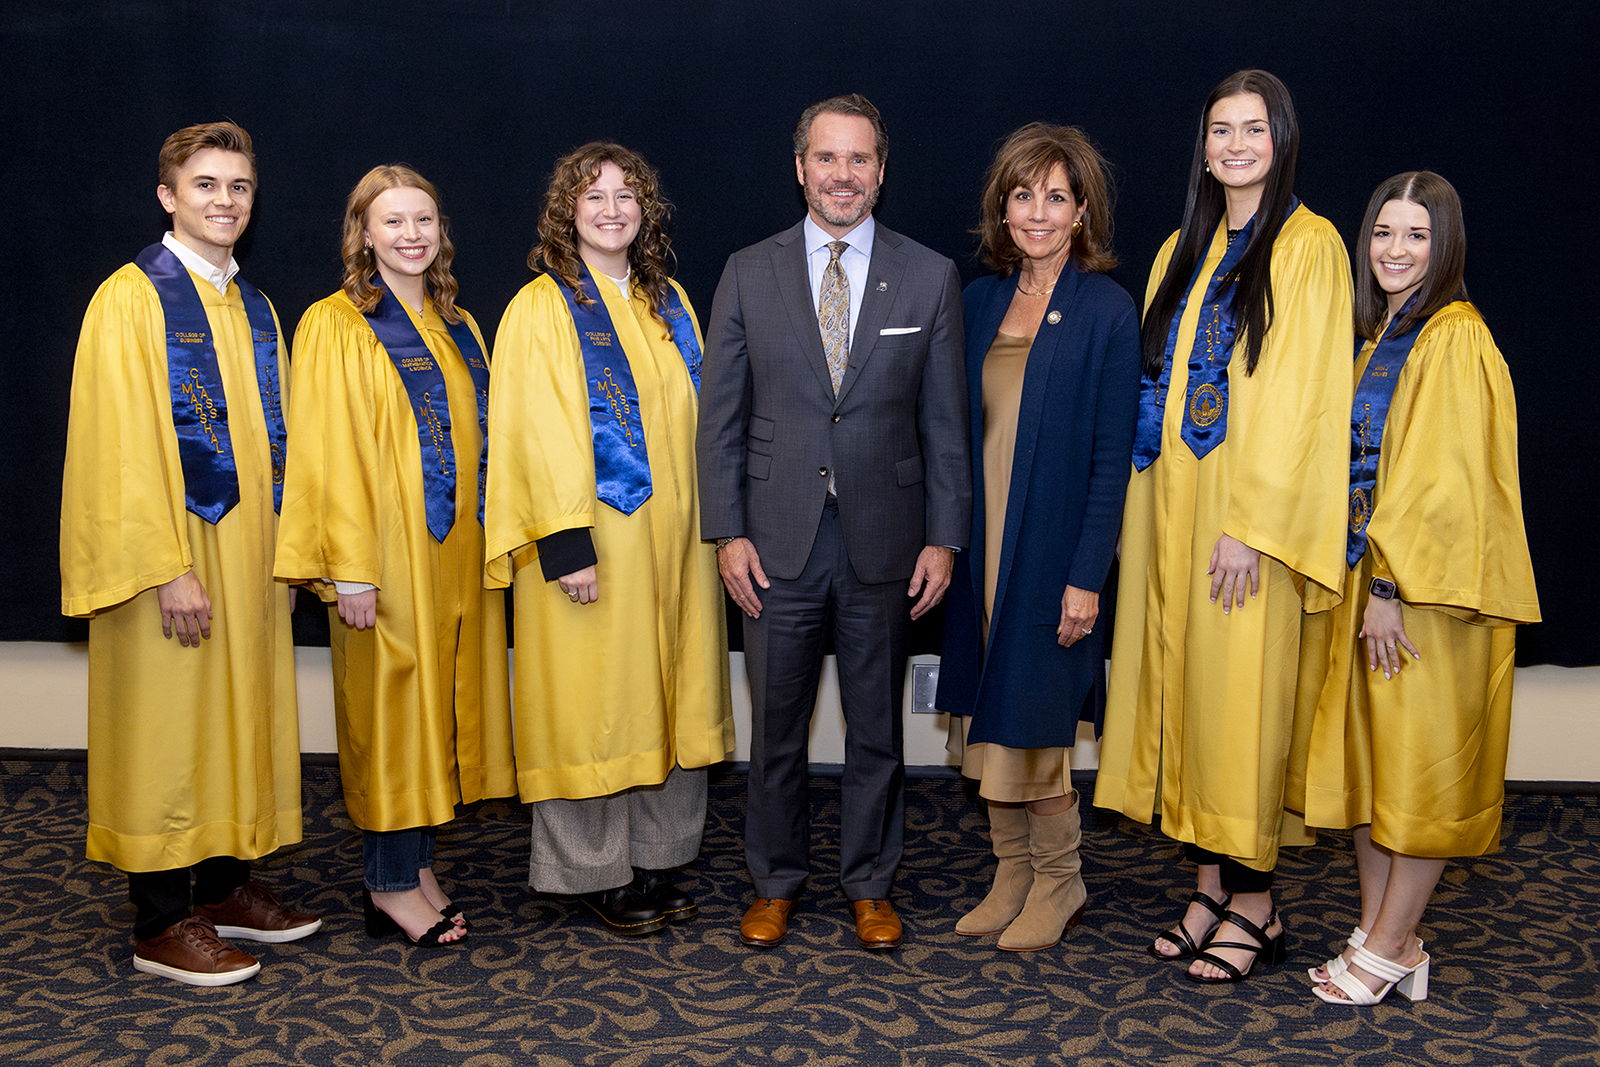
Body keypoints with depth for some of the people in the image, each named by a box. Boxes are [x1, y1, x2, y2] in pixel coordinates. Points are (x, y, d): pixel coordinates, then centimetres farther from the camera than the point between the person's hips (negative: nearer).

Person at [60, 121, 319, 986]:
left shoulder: (255, 310, 12)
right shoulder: (131, 298, -9)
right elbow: (121, 445, -15)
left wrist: (283, 546, 9)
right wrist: (166, 568, -19)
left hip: (249, 553, 7)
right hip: (169, 555, -7)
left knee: (243, 717, 13)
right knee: (169, 727, 1)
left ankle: (226, 885, 27)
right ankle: (163, 924, 13)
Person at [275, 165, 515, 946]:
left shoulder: (457, 326, 13)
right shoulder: (336, 326, -6)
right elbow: (329, 451, -11)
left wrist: (492, 537, 10)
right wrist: (349, 567, -16)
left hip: (459, 545, 6)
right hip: (388, 549, -6)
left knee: (443, 696, 10)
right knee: (389, 700, 0)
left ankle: (415, 859, 23)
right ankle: (390, 885, 12)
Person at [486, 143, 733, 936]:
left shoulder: (669, 303, 12)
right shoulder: (541, 308, -5)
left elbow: (697, 416, 13)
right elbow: (539, 433, -12)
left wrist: (712, 523, 8)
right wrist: (565, 543, -19)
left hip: (674, 535, 6)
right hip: (592, 540, -5)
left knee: (666, 695, 10)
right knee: (592, 703, 2)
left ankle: (654, 855, 24)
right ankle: (594, 871, 16)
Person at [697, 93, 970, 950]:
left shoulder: (930, 278, 2)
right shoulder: (748, 274, 2)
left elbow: (945, 421, 2)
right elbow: (720, 417, 2)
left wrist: (943, 538, -3)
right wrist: (728, 532, -4)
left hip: (884, 541, 0)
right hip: (778, 542, 0)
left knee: (876, 728, 12)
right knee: (776, 727, 11)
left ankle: (870, 884, 30)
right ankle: (775, 882, 30)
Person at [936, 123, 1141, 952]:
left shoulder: (1106, 310, -8)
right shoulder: (982, 301, 8)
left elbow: (1111, 455, -10)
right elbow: (962, 432, 11)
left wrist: (1087, 574, -15)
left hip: (1051, 543, -5)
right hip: (982, 540, 5)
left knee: (1031, 719, 2)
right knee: (990, 717, 11)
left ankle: (1058, 884, 23)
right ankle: (1012, 875, 28)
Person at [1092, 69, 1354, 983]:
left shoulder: (1308, 246, -4)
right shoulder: (1185, 250, 16)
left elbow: (1301, 395, -11)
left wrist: (1253, 526, -17)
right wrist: (1153, 506, 8)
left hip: (1250, 506, -6)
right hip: (1173, 500, 7)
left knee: (1240, 693, -2)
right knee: (1184, 684, 8)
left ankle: (1254, 904, 11)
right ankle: (1211, 887, 19)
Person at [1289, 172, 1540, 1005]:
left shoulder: (1456, 340, -13)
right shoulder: (1379, 334, 14)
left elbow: (1442, 481, -18)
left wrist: (1393, 587, -18)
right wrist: (1366, 582, 11)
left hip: (1425, 587, -9)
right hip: (1366, 575, 9)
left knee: (1421, 766, 3)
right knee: (1366, 758, 12)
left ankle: (1388, 948, 13)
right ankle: (1381, 938, 22)